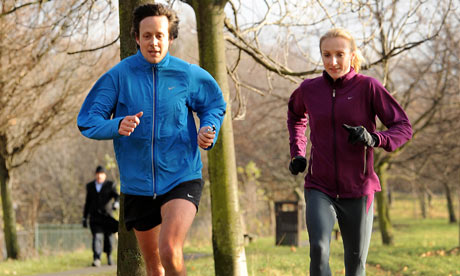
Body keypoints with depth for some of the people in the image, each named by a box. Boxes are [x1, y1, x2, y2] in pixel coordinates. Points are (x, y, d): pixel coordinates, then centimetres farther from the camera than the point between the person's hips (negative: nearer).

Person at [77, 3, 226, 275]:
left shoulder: (188, 75, -3)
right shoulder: (119, 75, -6)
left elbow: (214, 106, 15)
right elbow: (88, 122, -8)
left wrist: (209, 131, -7)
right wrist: (117, 126, -29)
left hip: (181, 179, -2)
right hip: (138, 184, 2)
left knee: (170, 251, -25)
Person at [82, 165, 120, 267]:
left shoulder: (110, 185, 5)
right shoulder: (90, 186, 13)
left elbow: (116, 196, -11)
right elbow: (87, 202, 16)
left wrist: (116, 203, -34)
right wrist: (84, 217, 14)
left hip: (107, 216, -1)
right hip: (95, 217, 1)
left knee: (108, 238, 7)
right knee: (97, 237, -15)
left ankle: (109, 255, 36)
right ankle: (96, 259, -24)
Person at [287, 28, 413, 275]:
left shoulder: (368, 87, -6)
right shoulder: (309, 89, 4)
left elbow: (404, 127, -6)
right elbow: (295, 116, 28)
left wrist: (374, 139, -25)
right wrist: (297, 153, 14)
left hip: (358, 190, -1)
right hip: (320, 188, 1)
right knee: (319, 249, -23)